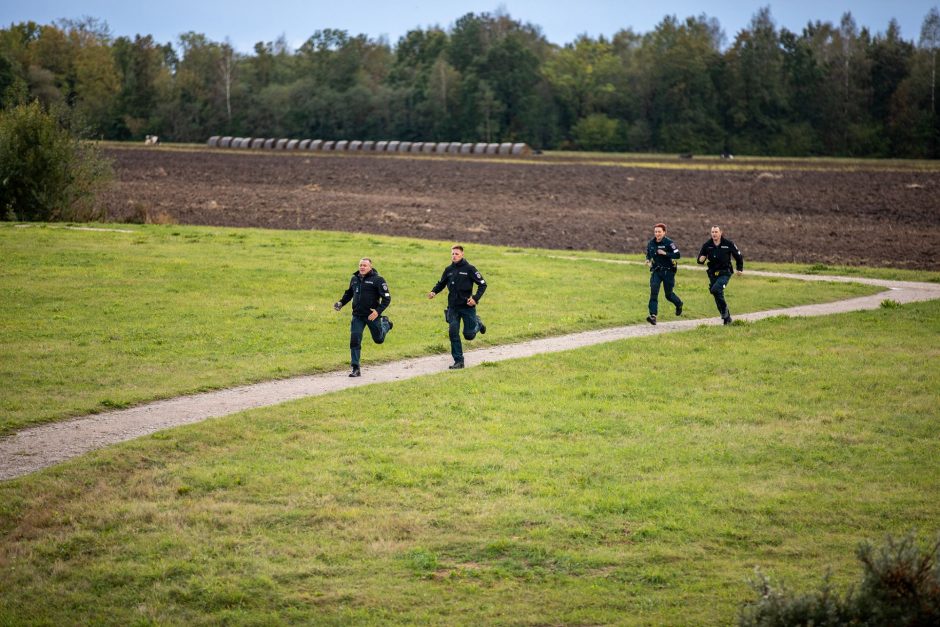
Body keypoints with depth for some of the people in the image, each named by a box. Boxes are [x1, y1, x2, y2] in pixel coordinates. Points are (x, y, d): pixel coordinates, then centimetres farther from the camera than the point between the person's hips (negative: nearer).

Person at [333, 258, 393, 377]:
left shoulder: (377, 280, -10)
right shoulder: (354, 279, 8)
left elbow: (387, 298, -10)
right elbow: (349, 293, 25)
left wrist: (378, 311, -22)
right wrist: (341, 302, 8)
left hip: (372, 315, -3)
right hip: (357, 316, 4)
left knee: (378, 339, 14)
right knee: (354, 340, -8)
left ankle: (385, 324, 48)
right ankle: (356, 369, -1)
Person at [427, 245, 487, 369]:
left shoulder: (469, 269, -8)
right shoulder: (448, 270, 5)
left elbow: (482, 284, -5)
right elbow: (441, 284, 17)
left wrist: (475, 298, -17)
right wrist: (434, 291, -3)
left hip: (467, 306, -4)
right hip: (453, 307, 4)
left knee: (469, 335, 2)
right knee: (453, 333, -6)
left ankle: (477, 323, 37)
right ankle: (458, 361, 2)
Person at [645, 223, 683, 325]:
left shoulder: (669, 243, -11)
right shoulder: (650, 243, 5)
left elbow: (677, 255, -17)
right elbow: (648, 254, 23)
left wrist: (665, 253, -26)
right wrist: (648, 260, 2)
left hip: (668, 271, -4)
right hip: (656, 271, 4)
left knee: (669, 294, 7)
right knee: (654, 292, -16)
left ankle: (679, 304, 42)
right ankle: (653, 316, -21)